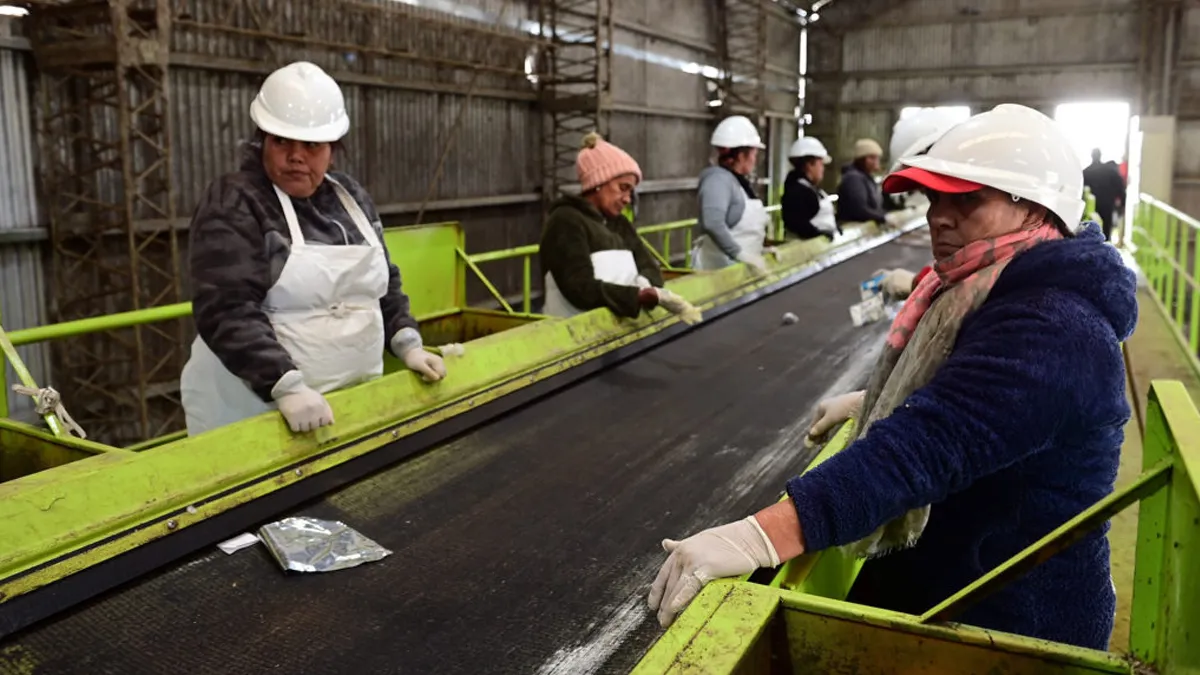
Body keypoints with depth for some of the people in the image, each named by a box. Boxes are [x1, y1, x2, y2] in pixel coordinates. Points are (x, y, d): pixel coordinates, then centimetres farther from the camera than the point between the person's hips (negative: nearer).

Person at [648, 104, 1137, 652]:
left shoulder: (1050, 331, -28)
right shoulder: (1007, 293, 5)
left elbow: (924, 448, -41)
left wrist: (759, 537, -47)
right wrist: (876, 402, 15)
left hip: (1006, 625, -9)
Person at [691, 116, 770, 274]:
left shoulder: (741, 181, 13)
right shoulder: (718, 179, -16)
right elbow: (712, 223, -31)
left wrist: (762, 247, 9)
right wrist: (739, 253, -32)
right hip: (720, 266, -9)